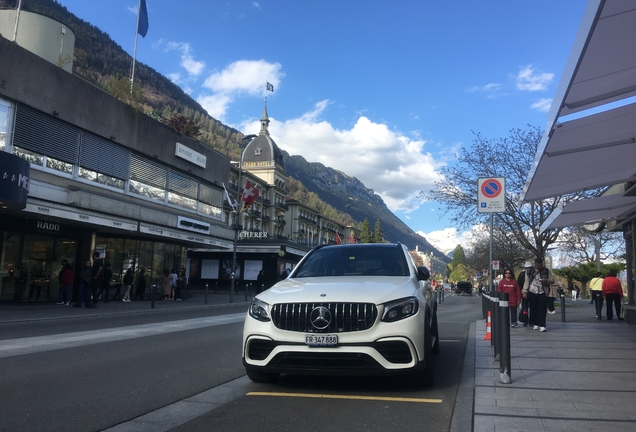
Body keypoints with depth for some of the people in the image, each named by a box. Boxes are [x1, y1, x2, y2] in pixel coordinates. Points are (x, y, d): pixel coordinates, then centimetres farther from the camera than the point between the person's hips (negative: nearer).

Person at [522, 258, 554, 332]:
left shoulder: (547, 271, 8)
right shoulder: (529, 271, 9)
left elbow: (552, 280, 8)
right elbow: (527, 281, 9)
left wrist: (546, 281, -14)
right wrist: (525, 291, 2)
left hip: (542, 293, -1)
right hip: (532, 293, 1)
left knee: (542, 309, -7)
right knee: (533, 309, 4)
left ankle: (542, 325, -8)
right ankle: (535, 324, 15)